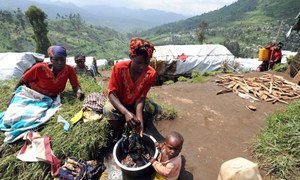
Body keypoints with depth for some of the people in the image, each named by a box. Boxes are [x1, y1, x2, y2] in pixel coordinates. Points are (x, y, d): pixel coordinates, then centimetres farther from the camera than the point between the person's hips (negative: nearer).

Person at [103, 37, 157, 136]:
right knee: (109, 110, -31)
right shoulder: (119, 68, -28)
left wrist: (139, 120, -41)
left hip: (135, 104, 2)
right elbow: (111, 93, -28)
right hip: (119, 103, -2)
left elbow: (141, 98, -24)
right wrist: (126, 112, -45)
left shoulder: (151, 73, -24)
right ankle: (120, 135, 0)